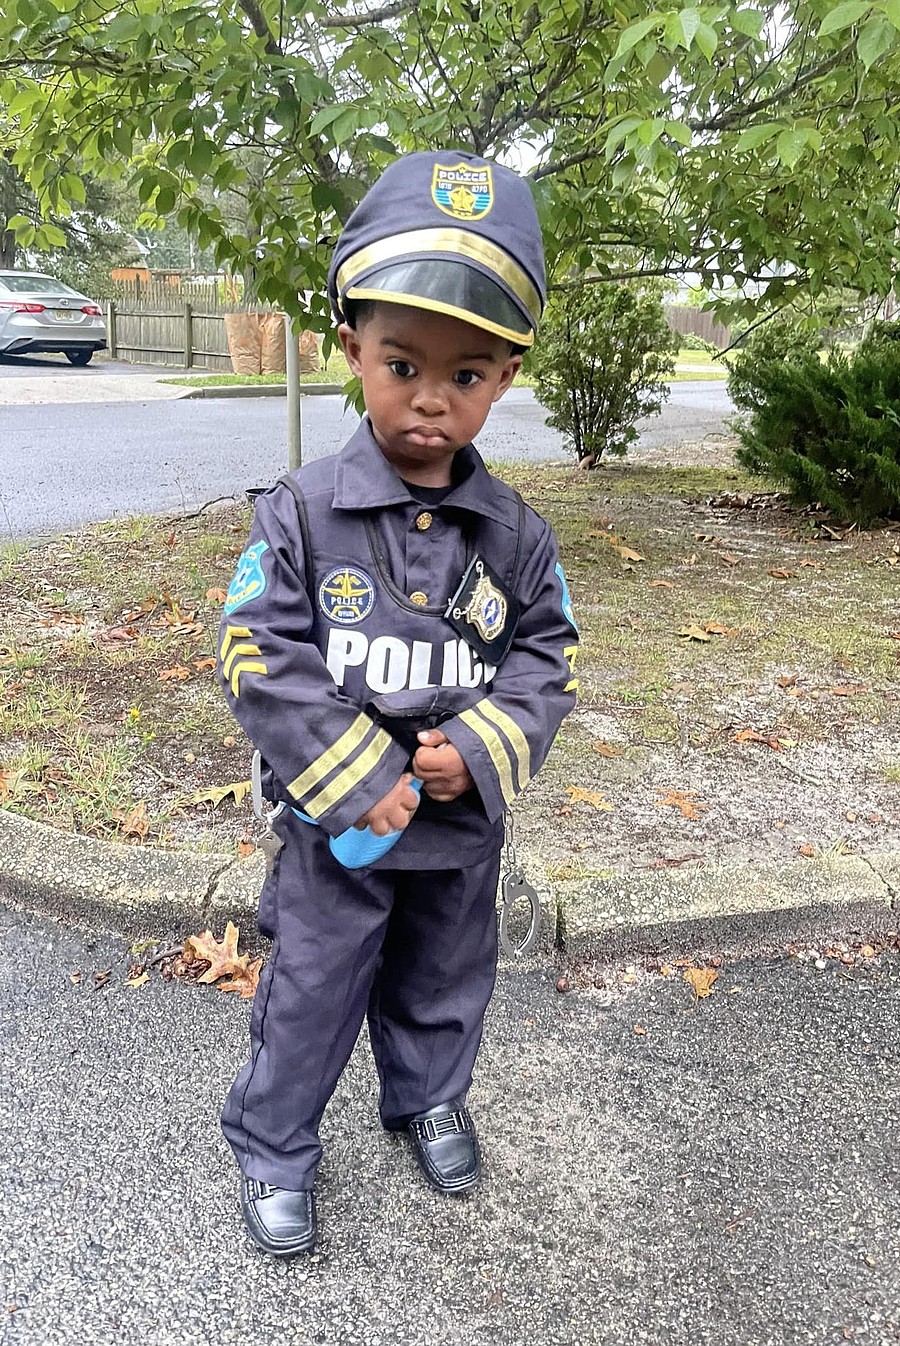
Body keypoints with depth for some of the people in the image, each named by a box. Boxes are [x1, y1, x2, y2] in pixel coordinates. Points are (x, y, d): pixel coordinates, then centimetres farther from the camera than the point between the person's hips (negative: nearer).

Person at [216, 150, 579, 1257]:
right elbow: (260, 659, -17)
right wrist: (361, 782, -21)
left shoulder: (516, 535, -6)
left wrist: (480, 748, -19)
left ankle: (428, 1097, 52)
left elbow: (547, 660, -1)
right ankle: (271, 1146, 38)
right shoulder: (300, 514, -14)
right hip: (333, 826, -2)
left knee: (444, 980, 24)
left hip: (461, 824, 3)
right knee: (311, 994, 13)